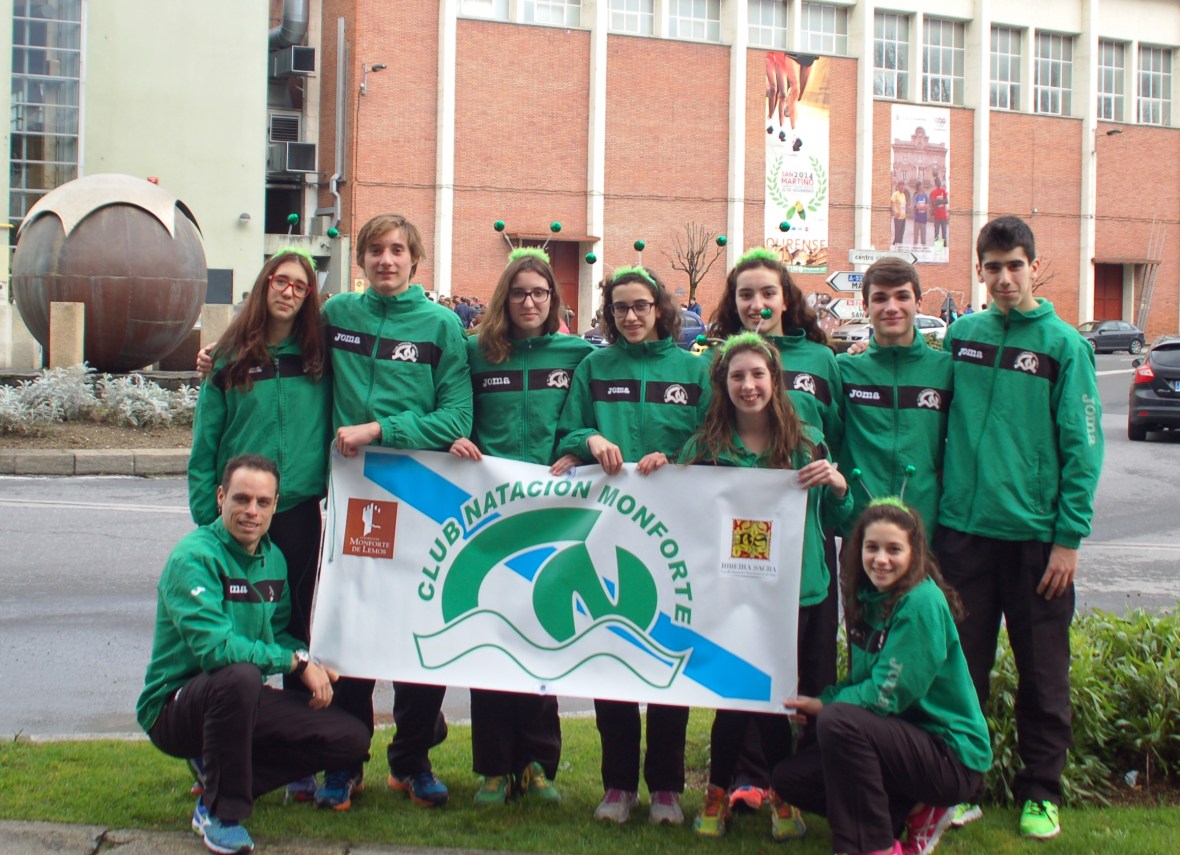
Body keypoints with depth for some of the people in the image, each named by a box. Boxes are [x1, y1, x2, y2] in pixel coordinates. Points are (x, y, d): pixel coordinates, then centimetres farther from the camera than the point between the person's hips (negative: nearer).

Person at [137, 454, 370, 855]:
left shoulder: (272, 558, 5)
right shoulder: (194, 558, -19)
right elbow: (215, 648, -28)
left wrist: (310, 662, -8)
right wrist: (297, 661, -21)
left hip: (241, 701, 7)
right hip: (174, 708, -7)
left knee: (352, 740, -5)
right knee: (240, 676, -39)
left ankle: (220, 771, 6)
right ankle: (220, 811, -19)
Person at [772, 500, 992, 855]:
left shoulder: (922, 603, -19)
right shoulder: (870, 598, 6)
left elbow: (887, 694, -23)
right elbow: (864, 681, 11)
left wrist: (825, 704, -10)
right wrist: (821, 700, -8)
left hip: (951, 756, -9)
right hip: (905, 739, 9)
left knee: (839, 721, -31)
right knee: (789, 778, 2)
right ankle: (914, 810, 9)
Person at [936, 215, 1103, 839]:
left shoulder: (1063, 344, -4)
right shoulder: (961, 334, 6)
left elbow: (1083, 447, -6)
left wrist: (1069, 537, -10)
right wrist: (935, 513, 7)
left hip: (1035, 536, -3)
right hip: (963, 530, 3)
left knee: (1042, 671, 7)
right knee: (962, 665, 10)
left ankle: (1041, 791, 20)